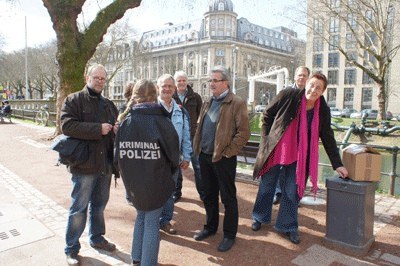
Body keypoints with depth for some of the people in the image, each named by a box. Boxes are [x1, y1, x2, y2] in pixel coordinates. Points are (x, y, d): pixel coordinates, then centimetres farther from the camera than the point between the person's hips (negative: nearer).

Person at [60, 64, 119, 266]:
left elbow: (117, 125, 22)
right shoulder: (73, 100, -4)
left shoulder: (108, 104, 15)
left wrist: (118, 128, -3)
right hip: (84, 164, -6)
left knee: (99, 205, 19)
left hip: (105, 164, 6)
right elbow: (67, 126, -18)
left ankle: (96, 238, 37)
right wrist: (98, 129, -22)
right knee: (79, 207, 4)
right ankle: (71, 248, 21)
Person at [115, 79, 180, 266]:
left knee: (141, 216, 24)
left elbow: (118, 154, -2)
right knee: (152, 222, 10)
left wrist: (128, 174, 12)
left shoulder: (125, 121, -6)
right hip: (155, 182, -4)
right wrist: (169, 173, 12)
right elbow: (173, 154, -8)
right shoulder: (162, 122, -15)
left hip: (132, 182, 4)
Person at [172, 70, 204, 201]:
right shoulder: (170, 97, 3)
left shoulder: (195, 97, 2)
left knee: (197, 164, 4)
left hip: (192, 135, -1)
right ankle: (176, 192, 27)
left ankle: (202, 192, 17)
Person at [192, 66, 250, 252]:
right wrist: (198, 148, 10)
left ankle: (229, 234, 22)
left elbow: (244, 132, -16)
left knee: (228, 198, 6)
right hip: (205, 156, 7)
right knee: (209, 195, 19)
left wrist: (228, 152, -16)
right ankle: (210, 227, 37)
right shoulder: (208, 103, 13)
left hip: (223, 158, -7)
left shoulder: (236, 103, -10)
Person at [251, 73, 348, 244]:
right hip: (274, 151, -2)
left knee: (292, 192, 7)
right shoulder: (288, 96, -13)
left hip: (297, 157, 2)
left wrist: (337, 164, 2)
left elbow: (328, 139, 4)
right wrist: (266, 140, -6)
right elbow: (267, 116, -3)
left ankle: (288, 226, 27)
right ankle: (259, 218, 36)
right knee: (266, 186, 13)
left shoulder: (323, 111, -2)